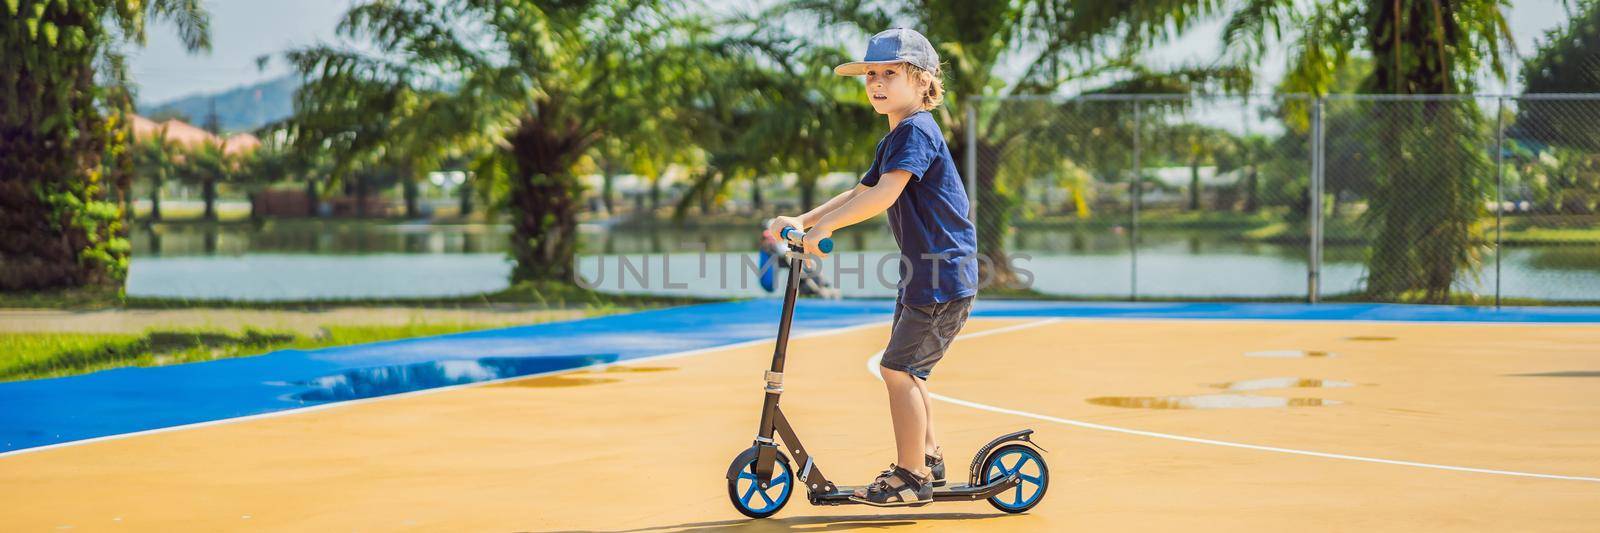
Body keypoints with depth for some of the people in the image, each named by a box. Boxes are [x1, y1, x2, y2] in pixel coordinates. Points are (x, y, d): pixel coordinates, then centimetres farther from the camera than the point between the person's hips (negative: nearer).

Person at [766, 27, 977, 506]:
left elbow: (883, 194, -29)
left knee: (899, 367, -9)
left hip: (943, 275, -10)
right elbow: (859, 194, 18)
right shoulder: (894, 140, 16)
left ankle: (911, 477, -4)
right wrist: (801, 221, 8)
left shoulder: (916, 131, -17)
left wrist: (823, 227, -29)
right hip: (923, 273, 10)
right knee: (906, 368, 17)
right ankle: (928, 460, 28)